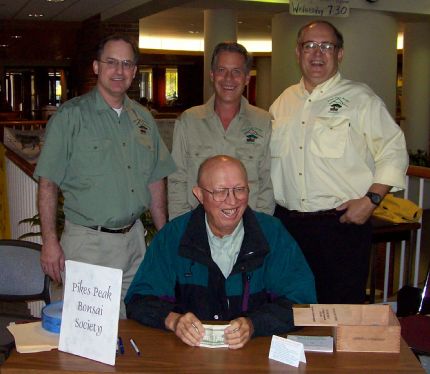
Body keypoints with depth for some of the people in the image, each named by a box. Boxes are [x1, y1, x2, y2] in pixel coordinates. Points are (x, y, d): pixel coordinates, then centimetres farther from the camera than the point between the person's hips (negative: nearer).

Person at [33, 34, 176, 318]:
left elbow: (155, 181, 15)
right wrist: (50, 241, -14)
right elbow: (48, 184, -8)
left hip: (134, 239, 5)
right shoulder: (71, 116, -6)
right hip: (87, 242, -5)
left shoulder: (143, 119, 10)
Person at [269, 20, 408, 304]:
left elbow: (393, 152, -3)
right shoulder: (283, 102, 13)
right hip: (287, 222, 5)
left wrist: (371, 200, -13)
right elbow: (269, 157, 21)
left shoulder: (361, 99, -1)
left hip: (343, 221, -4)